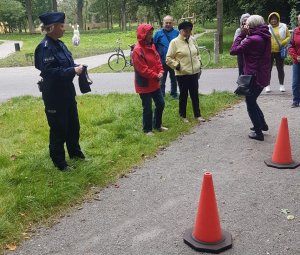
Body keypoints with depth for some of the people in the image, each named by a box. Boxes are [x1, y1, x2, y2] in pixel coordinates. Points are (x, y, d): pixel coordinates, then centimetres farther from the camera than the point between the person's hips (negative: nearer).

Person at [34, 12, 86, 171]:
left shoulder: (59, 44, 8)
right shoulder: (45, 47, -20)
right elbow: (48, 72, -27)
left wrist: (76, 68, -4)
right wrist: (73, 71, -25)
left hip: (67, 92, 9)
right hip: (54, 95, -9)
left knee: (73, 125, 20)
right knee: (58, 129, 4)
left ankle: (75, 152, 40)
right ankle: (59, 162, 20)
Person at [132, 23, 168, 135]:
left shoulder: (151, 46, 8)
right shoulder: (137, 50, -20)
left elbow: (157, 59, 10)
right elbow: (142, 69, -22)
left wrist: (160, 71, -7)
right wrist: (155, 76, -16)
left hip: (155, 83, 9)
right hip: (144, 84, -9)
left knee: (160, 103, 17)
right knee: (147, 108, 2)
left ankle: (157, 125, 35)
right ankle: (147, 129, 20)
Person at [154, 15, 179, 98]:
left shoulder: (177, 33, -2)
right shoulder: (158, 33, -4)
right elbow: (154, 46, -1)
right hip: (162, 61, -1)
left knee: (174, 79, 16)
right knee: (162, 80, 9)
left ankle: (174, 93, 31)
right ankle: (161, 95, 21)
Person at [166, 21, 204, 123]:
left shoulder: (192, 40, 8)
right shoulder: (175, 42, -8)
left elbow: (197, 54, 21)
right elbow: (168, 59, -8)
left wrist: (199, 65, 14)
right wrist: (176, 65, -16)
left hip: (194, 72, 5)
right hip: (182, 74, -5)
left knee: (195, 94, 12)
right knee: (183, 95, 7)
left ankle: (197, 115, 24)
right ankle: (183, 116, 22)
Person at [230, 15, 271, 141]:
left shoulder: (252, 39, -21)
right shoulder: (265, 37, 7)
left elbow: (233, 50, -17)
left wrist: (241, 35, -10)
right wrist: (246, 36, 5)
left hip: (254, 76, -9)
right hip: (263, 76, 9)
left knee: (250, 103, 5)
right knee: (252, 101, 26)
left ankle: (258, 133, 10)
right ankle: (262, 124, 35)